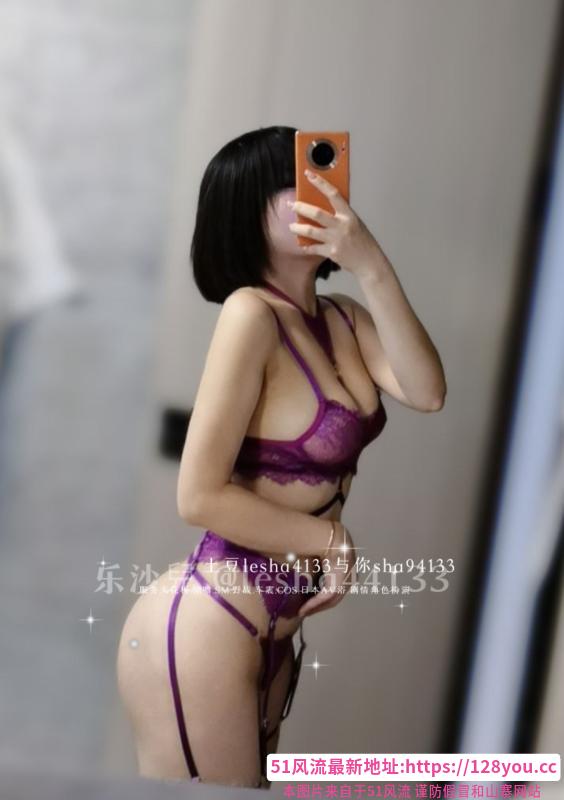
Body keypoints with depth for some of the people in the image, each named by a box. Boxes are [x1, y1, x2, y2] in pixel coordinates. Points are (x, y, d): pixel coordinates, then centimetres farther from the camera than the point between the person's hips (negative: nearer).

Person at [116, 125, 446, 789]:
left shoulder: (343, 318, 4)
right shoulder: (250, 313, -19)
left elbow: (426, 392, -12)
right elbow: (199, 496, -21)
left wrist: (373, 268, -18)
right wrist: (329, 540, -10)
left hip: (270, 632, 8)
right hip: (203, 632, -8)